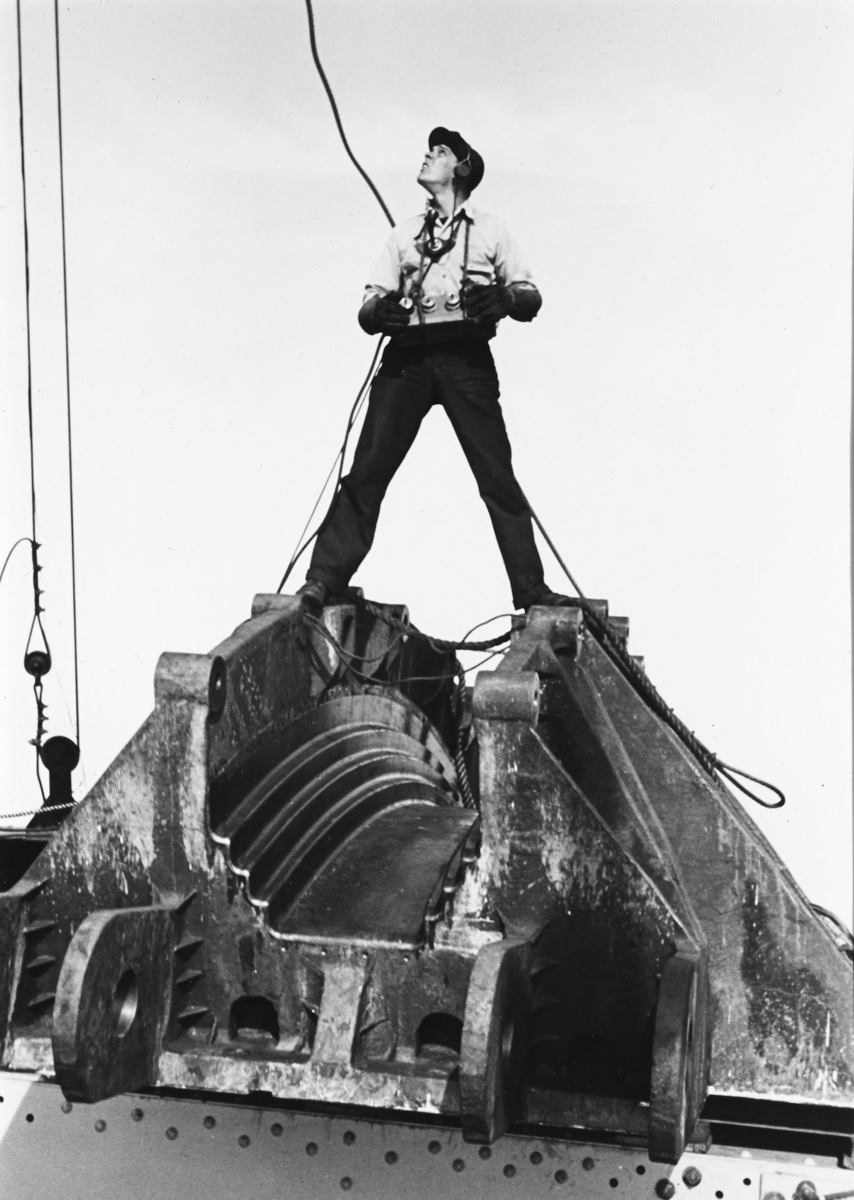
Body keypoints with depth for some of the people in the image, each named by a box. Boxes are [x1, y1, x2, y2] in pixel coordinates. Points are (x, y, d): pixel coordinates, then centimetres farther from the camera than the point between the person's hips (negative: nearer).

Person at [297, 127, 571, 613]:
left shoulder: (490, 230, 16)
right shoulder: (404, 232, 23)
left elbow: (530, 295, 11)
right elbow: (369, 305, 17)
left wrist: (503, 299, -13)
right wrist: (378, 311, -8)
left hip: (467, 358, -2)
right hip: (407, 356, 2)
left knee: (497, 474, -6)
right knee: (368, 468, -10)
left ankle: (532, 589, -1)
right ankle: (324, 579, -11)